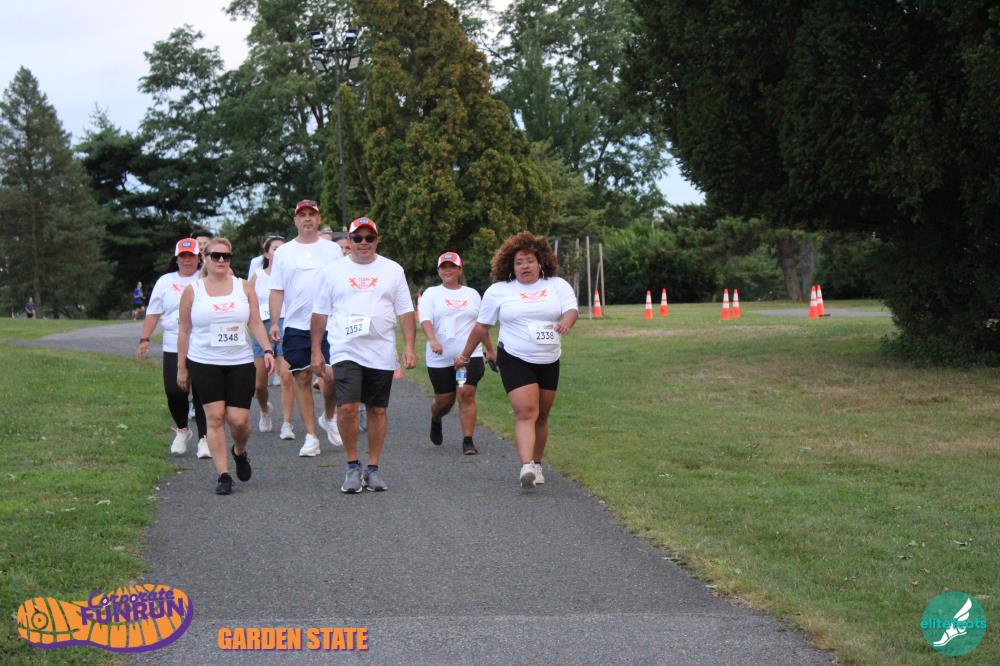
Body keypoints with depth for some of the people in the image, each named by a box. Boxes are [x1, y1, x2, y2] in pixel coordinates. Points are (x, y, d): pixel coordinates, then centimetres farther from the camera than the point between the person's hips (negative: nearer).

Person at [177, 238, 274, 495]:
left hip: (240, 362, 1)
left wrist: (267, 350, -9)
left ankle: (239, 452, 28)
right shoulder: (192, 291, 3)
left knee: (239, 419, -5)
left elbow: (255, 323, 6)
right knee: (215, 417, -8)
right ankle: (223, 475, -3)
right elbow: (184, 331, 7)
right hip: (204, 363, -1)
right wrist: (181, 367, 5)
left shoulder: (244, 288, 7)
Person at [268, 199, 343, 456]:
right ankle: (311, 436, 7)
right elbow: (277, 290, 6)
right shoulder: (284, 252, 8)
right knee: (302, 378, 2)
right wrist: (274, 323, -3)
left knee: (332, 375, -9)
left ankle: (328, 417, 19)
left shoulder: (332, 250, 7)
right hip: (296, 326, 1)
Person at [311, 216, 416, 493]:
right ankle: (352, 466, 1)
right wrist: (316, 350, 6)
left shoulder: (393, 270, 9)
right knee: (347, 407, -14)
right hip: (346, 352, -1)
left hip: (381, 354, 1)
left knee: (377, 410, 5)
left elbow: (405, 311, 8)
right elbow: (320, 313, 11)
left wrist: (409, 347, -2)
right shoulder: (334, 271, 8)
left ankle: (372, 468, 16)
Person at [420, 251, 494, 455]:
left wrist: (490, 350, 26)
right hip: (440, 359, -1)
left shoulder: (472, 294, 15)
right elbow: (425, 320, -10)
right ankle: (435, 421, 40)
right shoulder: (431, 294, 6)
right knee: (444, 401, 6)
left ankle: (468, 441, -10)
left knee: (466, 395, -14)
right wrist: (432, 340, -28)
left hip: (470, 355, 1)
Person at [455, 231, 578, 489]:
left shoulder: (558, 286, 6)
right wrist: (465, 355, 15)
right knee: (526, 412, -18)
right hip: (515, 360, -3)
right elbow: (481, 326, 10)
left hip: (549, 361, 3)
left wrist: (565, 323, -32)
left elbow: (572, 310, -8)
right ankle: (526, 467, -29)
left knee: (541, 416, 11)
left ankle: (537, 464, 25)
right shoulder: (498, 291, 4)